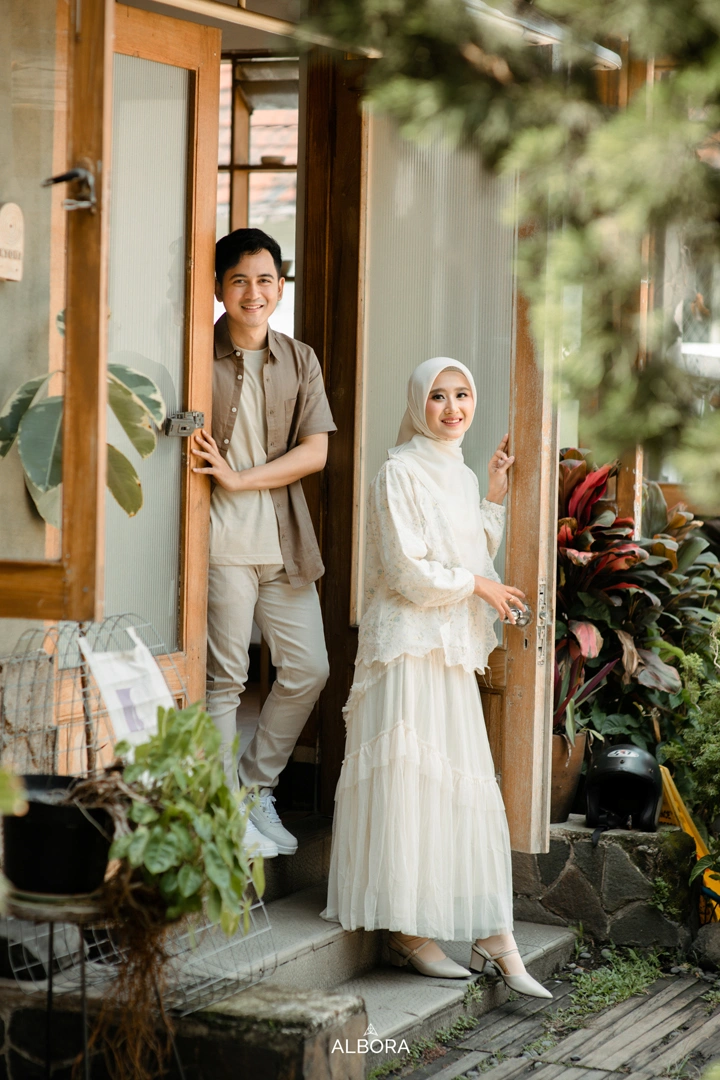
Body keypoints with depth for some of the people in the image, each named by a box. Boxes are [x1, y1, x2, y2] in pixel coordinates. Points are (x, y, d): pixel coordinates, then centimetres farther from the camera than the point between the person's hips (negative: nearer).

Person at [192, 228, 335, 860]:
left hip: (284, 541, 5)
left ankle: (255, 786, 24)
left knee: (308, 670, 7)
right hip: (220, 540, -5)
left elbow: (315, 452, 1)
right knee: (224, 678, -1)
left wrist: (239, 479, -10)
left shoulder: (300, 361, 9)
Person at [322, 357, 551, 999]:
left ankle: (493, 937, 3)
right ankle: (408, 932, -1)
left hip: (453, 646, 8)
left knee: (469, 786, 4)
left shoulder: (462, 476, 18)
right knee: (410, 781, -7)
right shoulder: (402, 473, -7)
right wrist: (476, 585, -4)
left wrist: (496, 495, 17)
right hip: (409, 643, -8)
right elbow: (406, 569, -13)